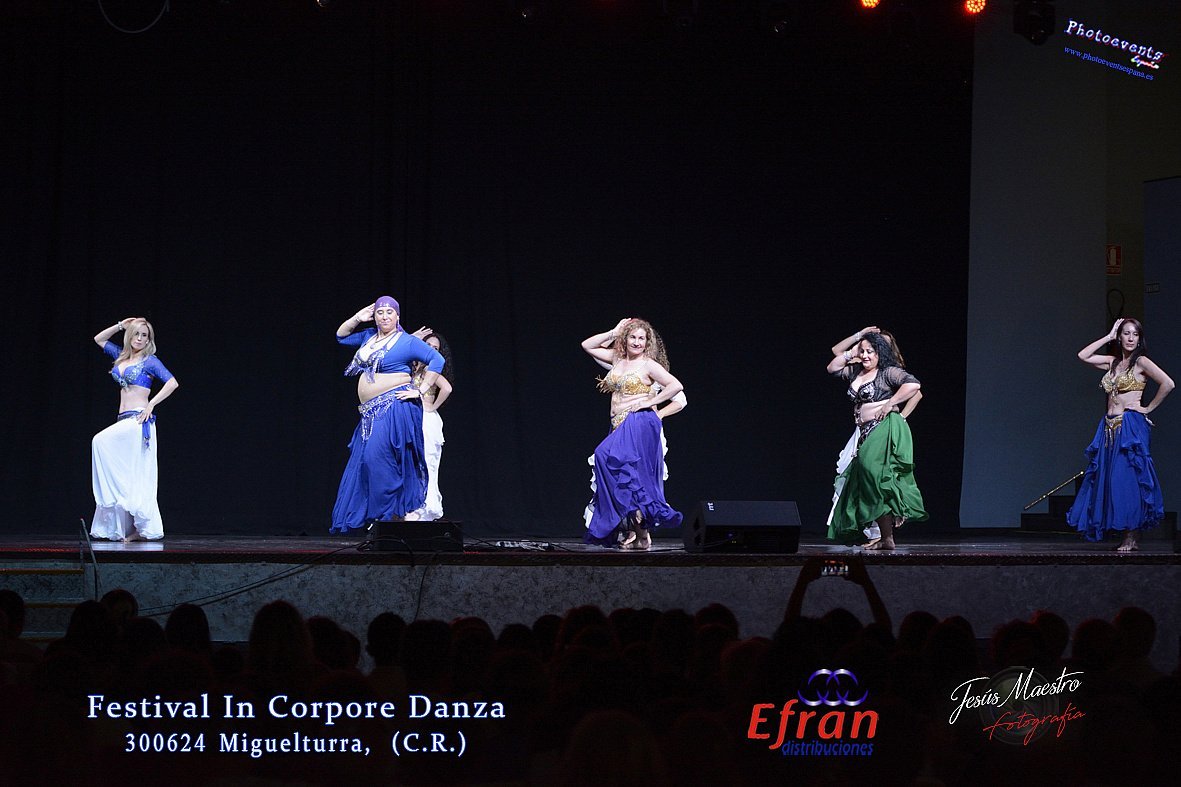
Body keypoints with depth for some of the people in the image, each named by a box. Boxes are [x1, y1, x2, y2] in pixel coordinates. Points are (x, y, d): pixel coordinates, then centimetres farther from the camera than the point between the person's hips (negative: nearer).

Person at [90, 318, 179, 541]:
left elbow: (173, 382, -10)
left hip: (138, 420, -7)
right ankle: (139, 528, 0)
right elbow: (99, 339, 30)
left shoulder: (150, 361, 0)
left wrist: (151, 404, -15)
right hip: (124, 422, 7)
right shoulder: (122, 357, 19)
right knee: (130, 477, 1)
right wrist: (120, 325, 18)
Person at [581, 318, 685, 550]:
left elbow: (676, 385, -7)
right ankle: (639, 534, 0)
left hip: (639, 423, -7)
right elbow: (587, 345, 19)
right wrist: (613, 333, 11)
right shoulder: (617, 359, 15)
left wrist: (650, 402, -9)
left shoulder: (648, 365, -2)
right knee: (626, 474, 1)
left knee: (607, 455, -26)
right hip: (619, 426, 7)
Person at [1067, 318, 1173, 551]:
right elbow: (1083, 356, 9)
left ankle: (1133, 538, -6)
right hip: (1109, 427, 7)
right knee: (1109, 478, 3)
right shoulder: (1113, 362, 15)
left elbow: (1167, 384, -12)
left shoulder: (1141, 362, -3)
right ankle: (1128, 537, 6)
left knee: (1128, 479, -9)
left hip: (1130, 426, -7)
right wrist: (1108, 337, 8)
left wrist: (1149, 408, -6)